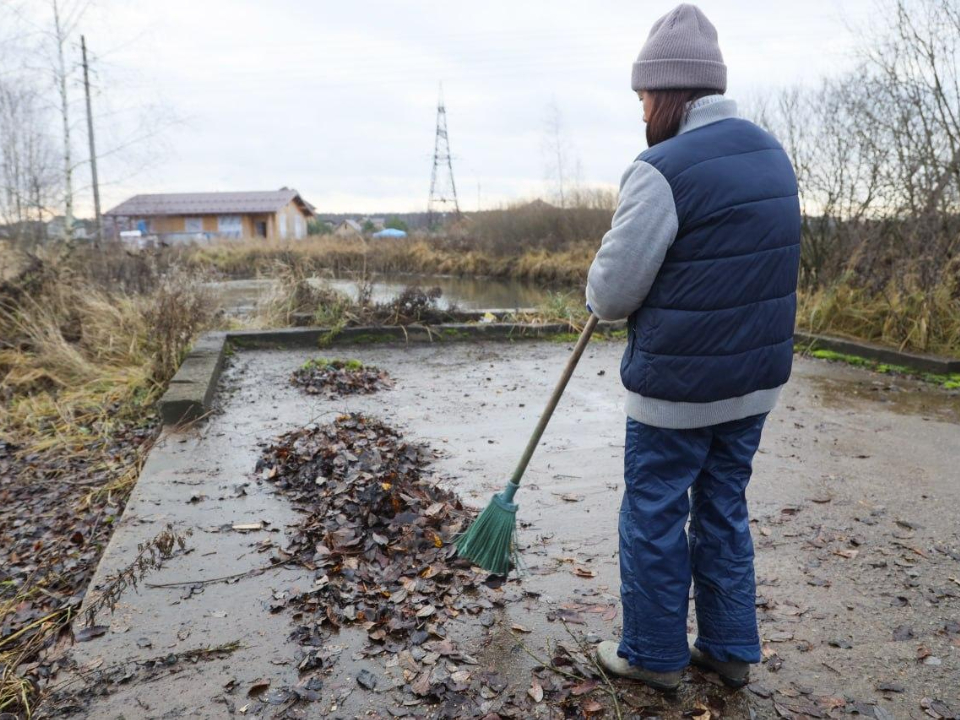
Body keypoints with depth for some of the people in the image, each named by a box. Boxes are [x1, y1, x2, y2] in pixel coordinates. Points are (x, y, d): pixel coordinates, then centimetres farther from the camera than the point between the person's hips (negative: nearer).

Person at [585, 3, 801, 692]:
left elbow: (612, 293, -17)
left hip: (677, 386, -8)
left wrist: (603, 291, 6)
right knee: (724, 509, 19)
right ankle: (730, 648, 32)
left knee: (655, 517, 9)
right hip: (757, 378, 8)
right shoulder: (772, 153, 9)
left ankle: (653, 654, 25)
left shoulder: (662, 170, -18)